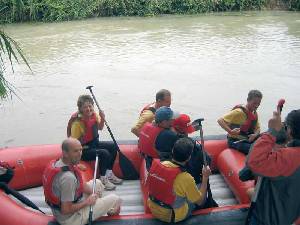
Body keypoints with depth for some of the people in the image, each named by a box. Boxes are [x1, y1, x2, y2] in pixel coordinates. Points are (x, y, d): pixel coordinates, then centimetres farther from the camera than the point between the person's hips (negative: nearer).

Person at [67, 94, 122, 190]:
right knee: (104, 153, -25)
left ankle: (109, 174, 11)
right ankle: (103, 179, -6)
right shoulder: (77, 123, -25)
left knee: (113, 146, -1)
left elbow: (100, 128, 11)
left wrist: (102, 119, -5)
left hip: (94, 143, 8)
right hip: (83, 150, -8)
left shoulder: (94, 115, -6)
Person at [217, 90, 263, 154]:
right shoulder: (239, 112, -18)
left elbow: (257, 128, 14)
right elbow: (220, 120, -23)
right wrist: (230, 131, -36)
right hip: (235, 141, -8)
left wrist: (255, 135, -11)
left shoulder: (254, 114, 6)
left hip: (248, 140, 8)